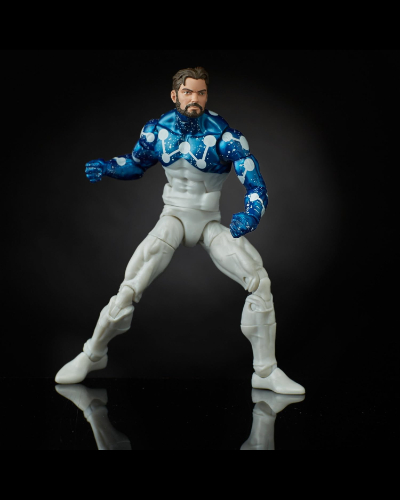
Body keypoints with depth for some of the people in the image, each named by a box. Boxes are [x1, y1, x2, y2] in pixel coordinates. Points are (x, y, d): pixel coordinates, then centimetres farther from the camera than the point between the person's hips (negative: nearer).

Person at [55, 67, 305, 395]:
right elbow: (137, 164, 15)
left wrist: (252, 214, -41)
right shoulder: (157, 130, -4)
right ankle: (93, 355, 0)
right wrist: (106, 167, -5)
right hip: (174, 216, 1)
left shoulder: (225, 136, -15)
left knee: (259, 280, -18)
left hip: (211, 222, 0)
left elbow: (256, 185, -19)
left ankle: (266, 371, -4)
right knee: (132, 284, -20)